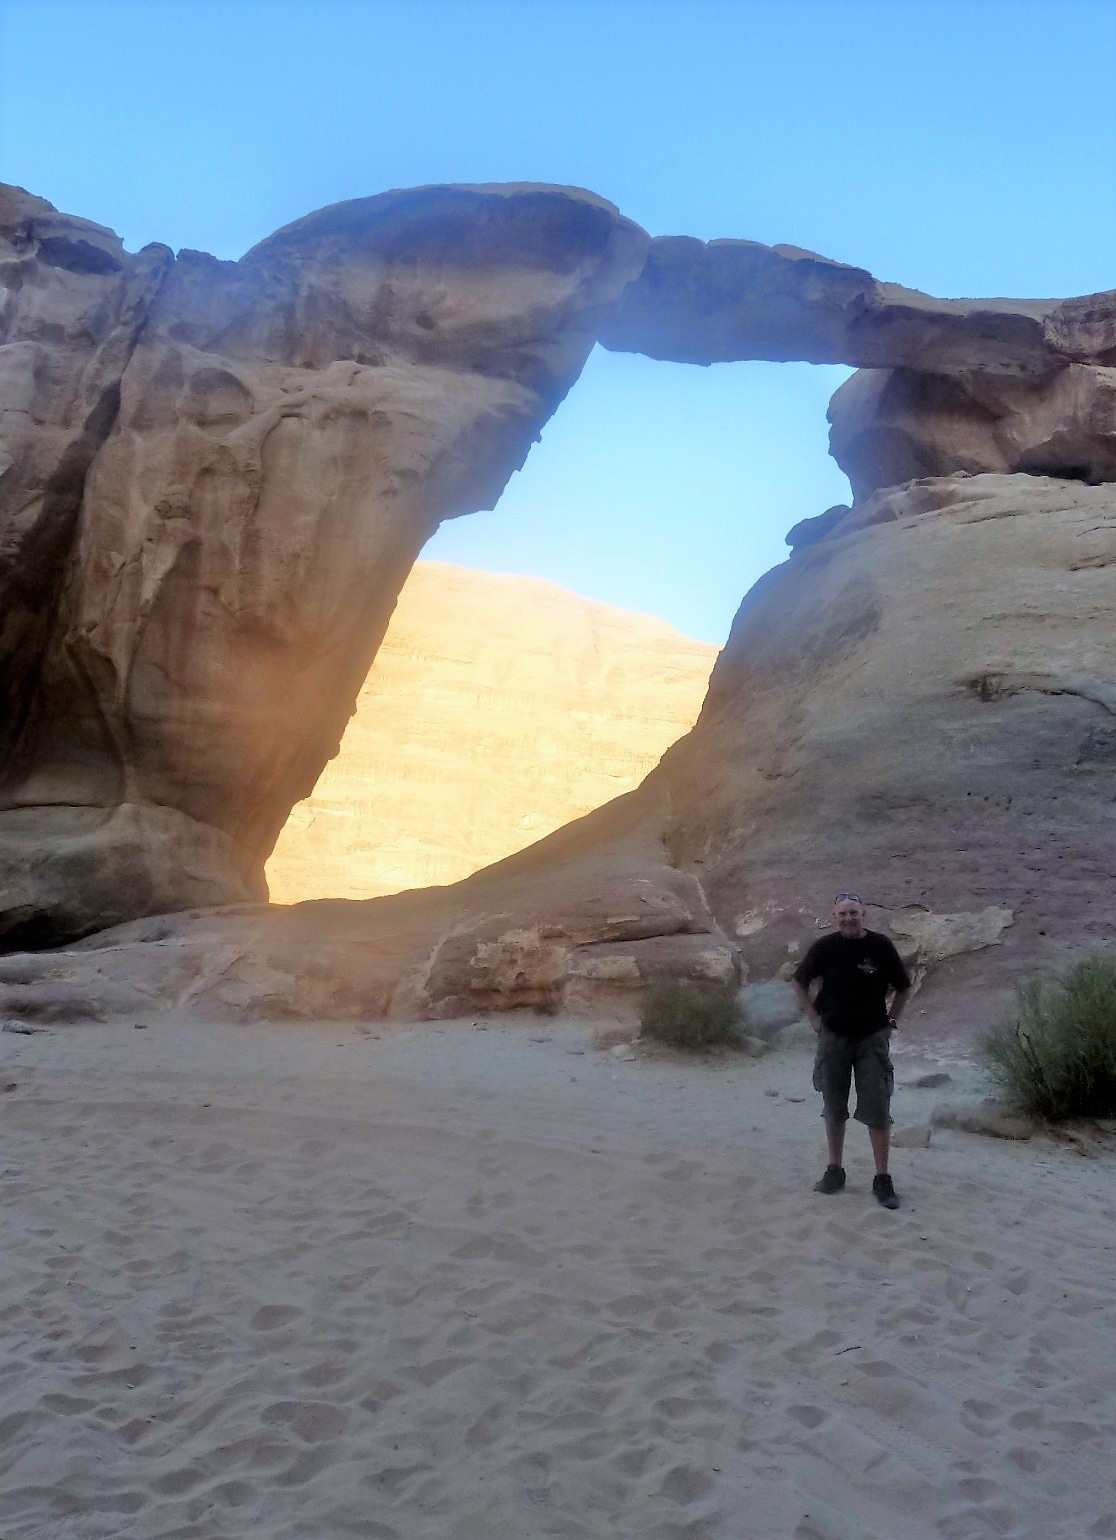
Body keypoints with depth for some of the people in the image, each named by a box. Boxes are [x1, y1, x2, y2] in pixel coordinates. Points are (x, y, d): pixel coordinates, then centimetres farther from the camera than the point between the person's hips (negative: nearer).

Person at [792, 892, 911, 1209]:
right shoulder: (825, 947, -5)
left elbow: (903, 988, 7)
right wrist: (814, 1018, 4)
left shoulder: (881, 946, -7)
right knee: (834, 1108, 11)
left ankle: (882, 1178, 5)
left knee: (878, 1110, -3)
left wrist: (891, 1020, 2)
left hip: (873, 1038, -1)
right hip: (833, 1037, 2)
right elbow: (800, 983, 10)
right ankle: (834, 1170, 23)